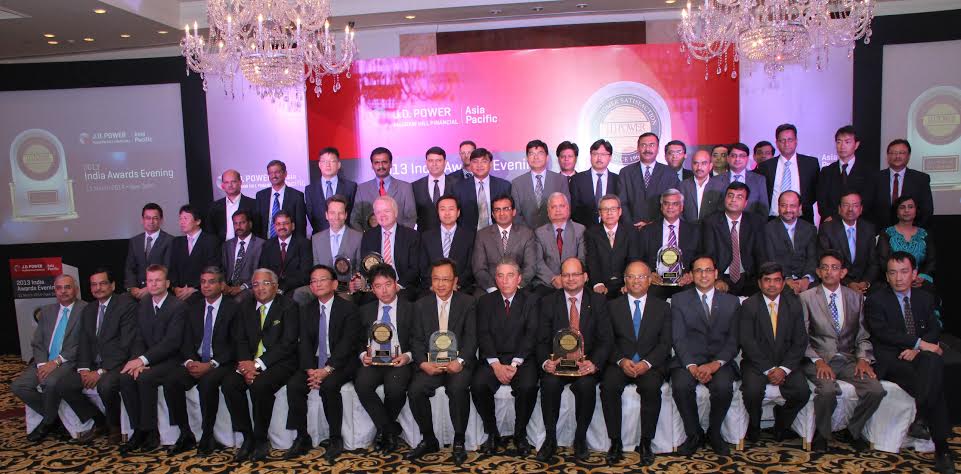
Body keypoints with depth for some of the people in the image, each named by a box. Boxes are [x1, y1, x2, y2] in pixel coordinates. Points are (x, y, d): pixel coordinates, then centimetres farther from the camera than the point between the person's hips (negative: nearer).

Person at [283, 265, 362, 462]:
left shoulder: (348, 308, -4)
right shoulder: (306, 310, 12)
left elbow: (347, 343, -13)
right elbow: (304, 343, 3)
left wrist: (327, 370, -24)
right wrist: (310, 369, -15)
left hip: (341, 363, -5)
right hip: (314, 363, 5)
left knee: (329, 385, -33)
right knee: (293, 385, -22)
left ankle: (335, 439, -16)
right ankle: (302, 438, -8)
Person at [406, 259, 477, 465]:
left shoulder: (467, 303, 5)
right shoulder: (421, 305, 11)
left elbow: (471, 338, -2)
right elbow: (417, 339, 6)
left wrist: (460, 361, -19)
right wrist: (423, 363, -13)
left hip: (458, 361, -2)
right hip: (430, 363, 2)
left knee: (458, 388, -32)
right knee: (415, 391, -24)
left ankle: (459, 442, -10)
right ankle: (429, 440, 0)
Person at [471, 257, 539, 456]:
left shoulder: (530, 301, 7)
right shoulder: (485, 301, 10)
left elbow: (531, 334, -4)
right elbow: (483, 335, -1)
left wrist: (515, 364, -17)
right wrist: (496, 365, -15)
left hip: (521, 358, -1)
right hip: (493, 358, 1)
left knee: (528, 386, -30)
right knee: (478, 385, -26)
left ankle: (520, 434, -5)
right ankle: (492, 433, -4)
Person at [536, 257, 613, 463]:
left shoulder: (598, 302, 6)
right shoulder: (548, 302, 6)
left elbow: (606, 339, 0)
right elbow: (542, 340, 2)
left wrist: (594, 363, -20)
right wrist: (546, 362, -20)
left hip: (586, 364, 0)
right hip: (556, 362, 0)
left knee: (586, 385, -31)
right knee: (550, 383, -30)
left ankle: (580, 439, -7)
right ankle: (550, 440, -10)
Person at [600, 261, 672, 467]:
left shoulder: (662, 307, 12)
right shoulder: (613, 306, 12)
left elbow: (665, 343, 3)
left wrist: (646, 363, -14)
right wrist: (621, 361, -14)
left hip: (651, 364, 0)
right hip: (620, 363, 1)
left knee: (651, 387, -32)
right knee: (608, 386, -30)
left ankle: (645, 442, -16)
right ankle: (615, 442, -16)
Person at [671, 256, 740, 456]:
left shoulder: (731, 302, 12)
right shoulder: (679, 300, 7)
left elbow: (733, 340, 4)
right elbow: (678, 338, -1)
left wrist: (716, 364, -14)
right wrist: (692, 366, -18)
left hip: (720, 361, 1)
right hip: (688, 360, -1)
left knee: (724, 386, -30)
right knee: (681, 386, -31)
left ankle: (714, 432, -1)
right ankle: (694, 434, -4)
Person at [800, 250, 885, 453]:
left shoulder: (855, 297, 13)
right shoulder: (806, 298, 2)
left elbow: (863, 334, 11)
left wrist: (863, 358, -7)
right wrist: (818, 360, -16)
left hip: (848, 359, 4)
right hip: (818, 358, -3)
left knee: (876, 390, -22)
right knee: (828, 390, -32)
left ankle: (854, 430, 6)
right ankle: (822, 433, -3)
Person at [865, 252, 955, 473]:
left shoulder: (925, 298, 19)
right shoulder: (875, 300, 3)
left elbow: (934, 329, 7)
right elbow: (883, 333, -10)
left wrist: (916, 349, -13)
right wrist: (920, 343, -18)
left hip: (917, 355, 4)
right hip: (890, 360, -3)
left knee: (935, 360, -34)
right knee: (935, 385, -30)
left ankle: (920, 420, -27)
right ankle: (941, 448, -24)